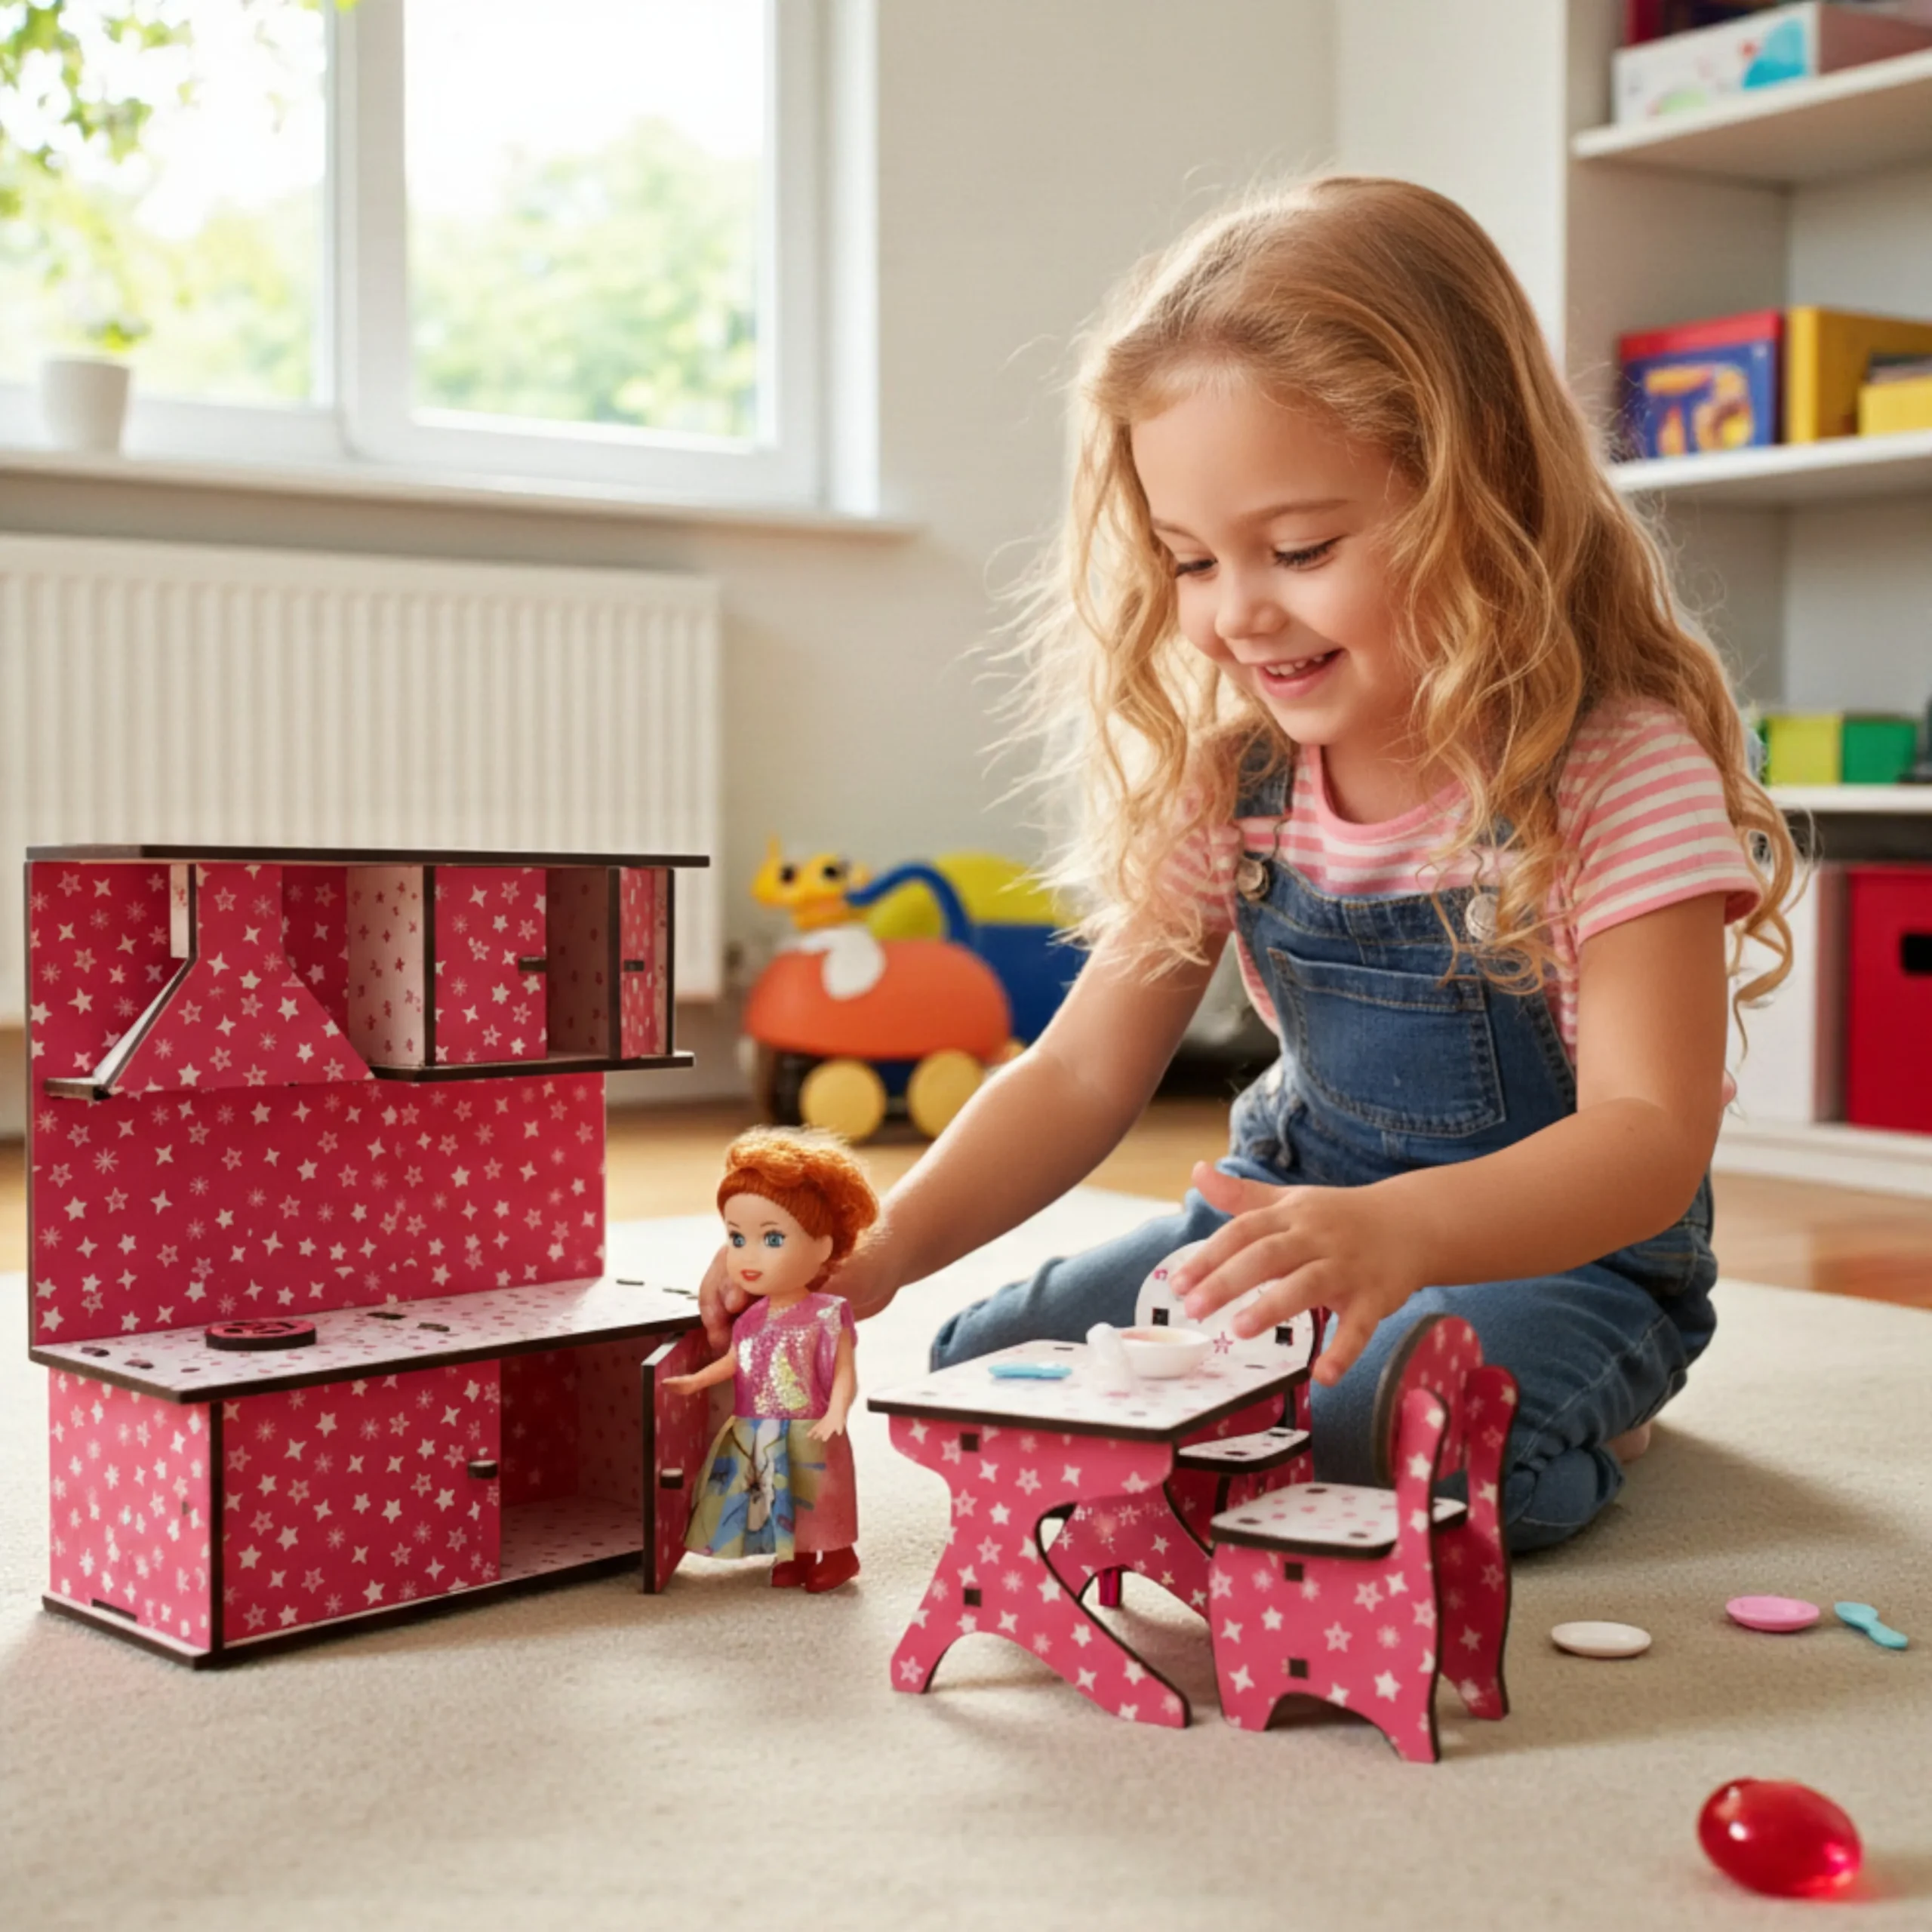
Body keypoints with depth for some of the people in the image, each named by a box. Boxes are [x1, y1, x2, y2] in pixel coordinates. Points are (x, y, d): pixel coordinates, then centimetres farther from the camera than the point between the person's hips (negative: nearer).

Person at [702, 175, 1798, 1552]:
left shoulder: (1624, 770, -21)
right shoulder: (1226, 775, -4)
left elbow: (1651, 1133, -29)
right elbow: (1085, 1070, -4)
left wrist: (1400, 1227, -50)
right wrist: (882, 1249, -21)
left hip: (1563, 1248, -6)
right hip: (1291, 1214, 6)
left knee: (1392, 1437, -36)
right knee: (986, 1364, -9)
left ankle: (1585, 1416, 0)